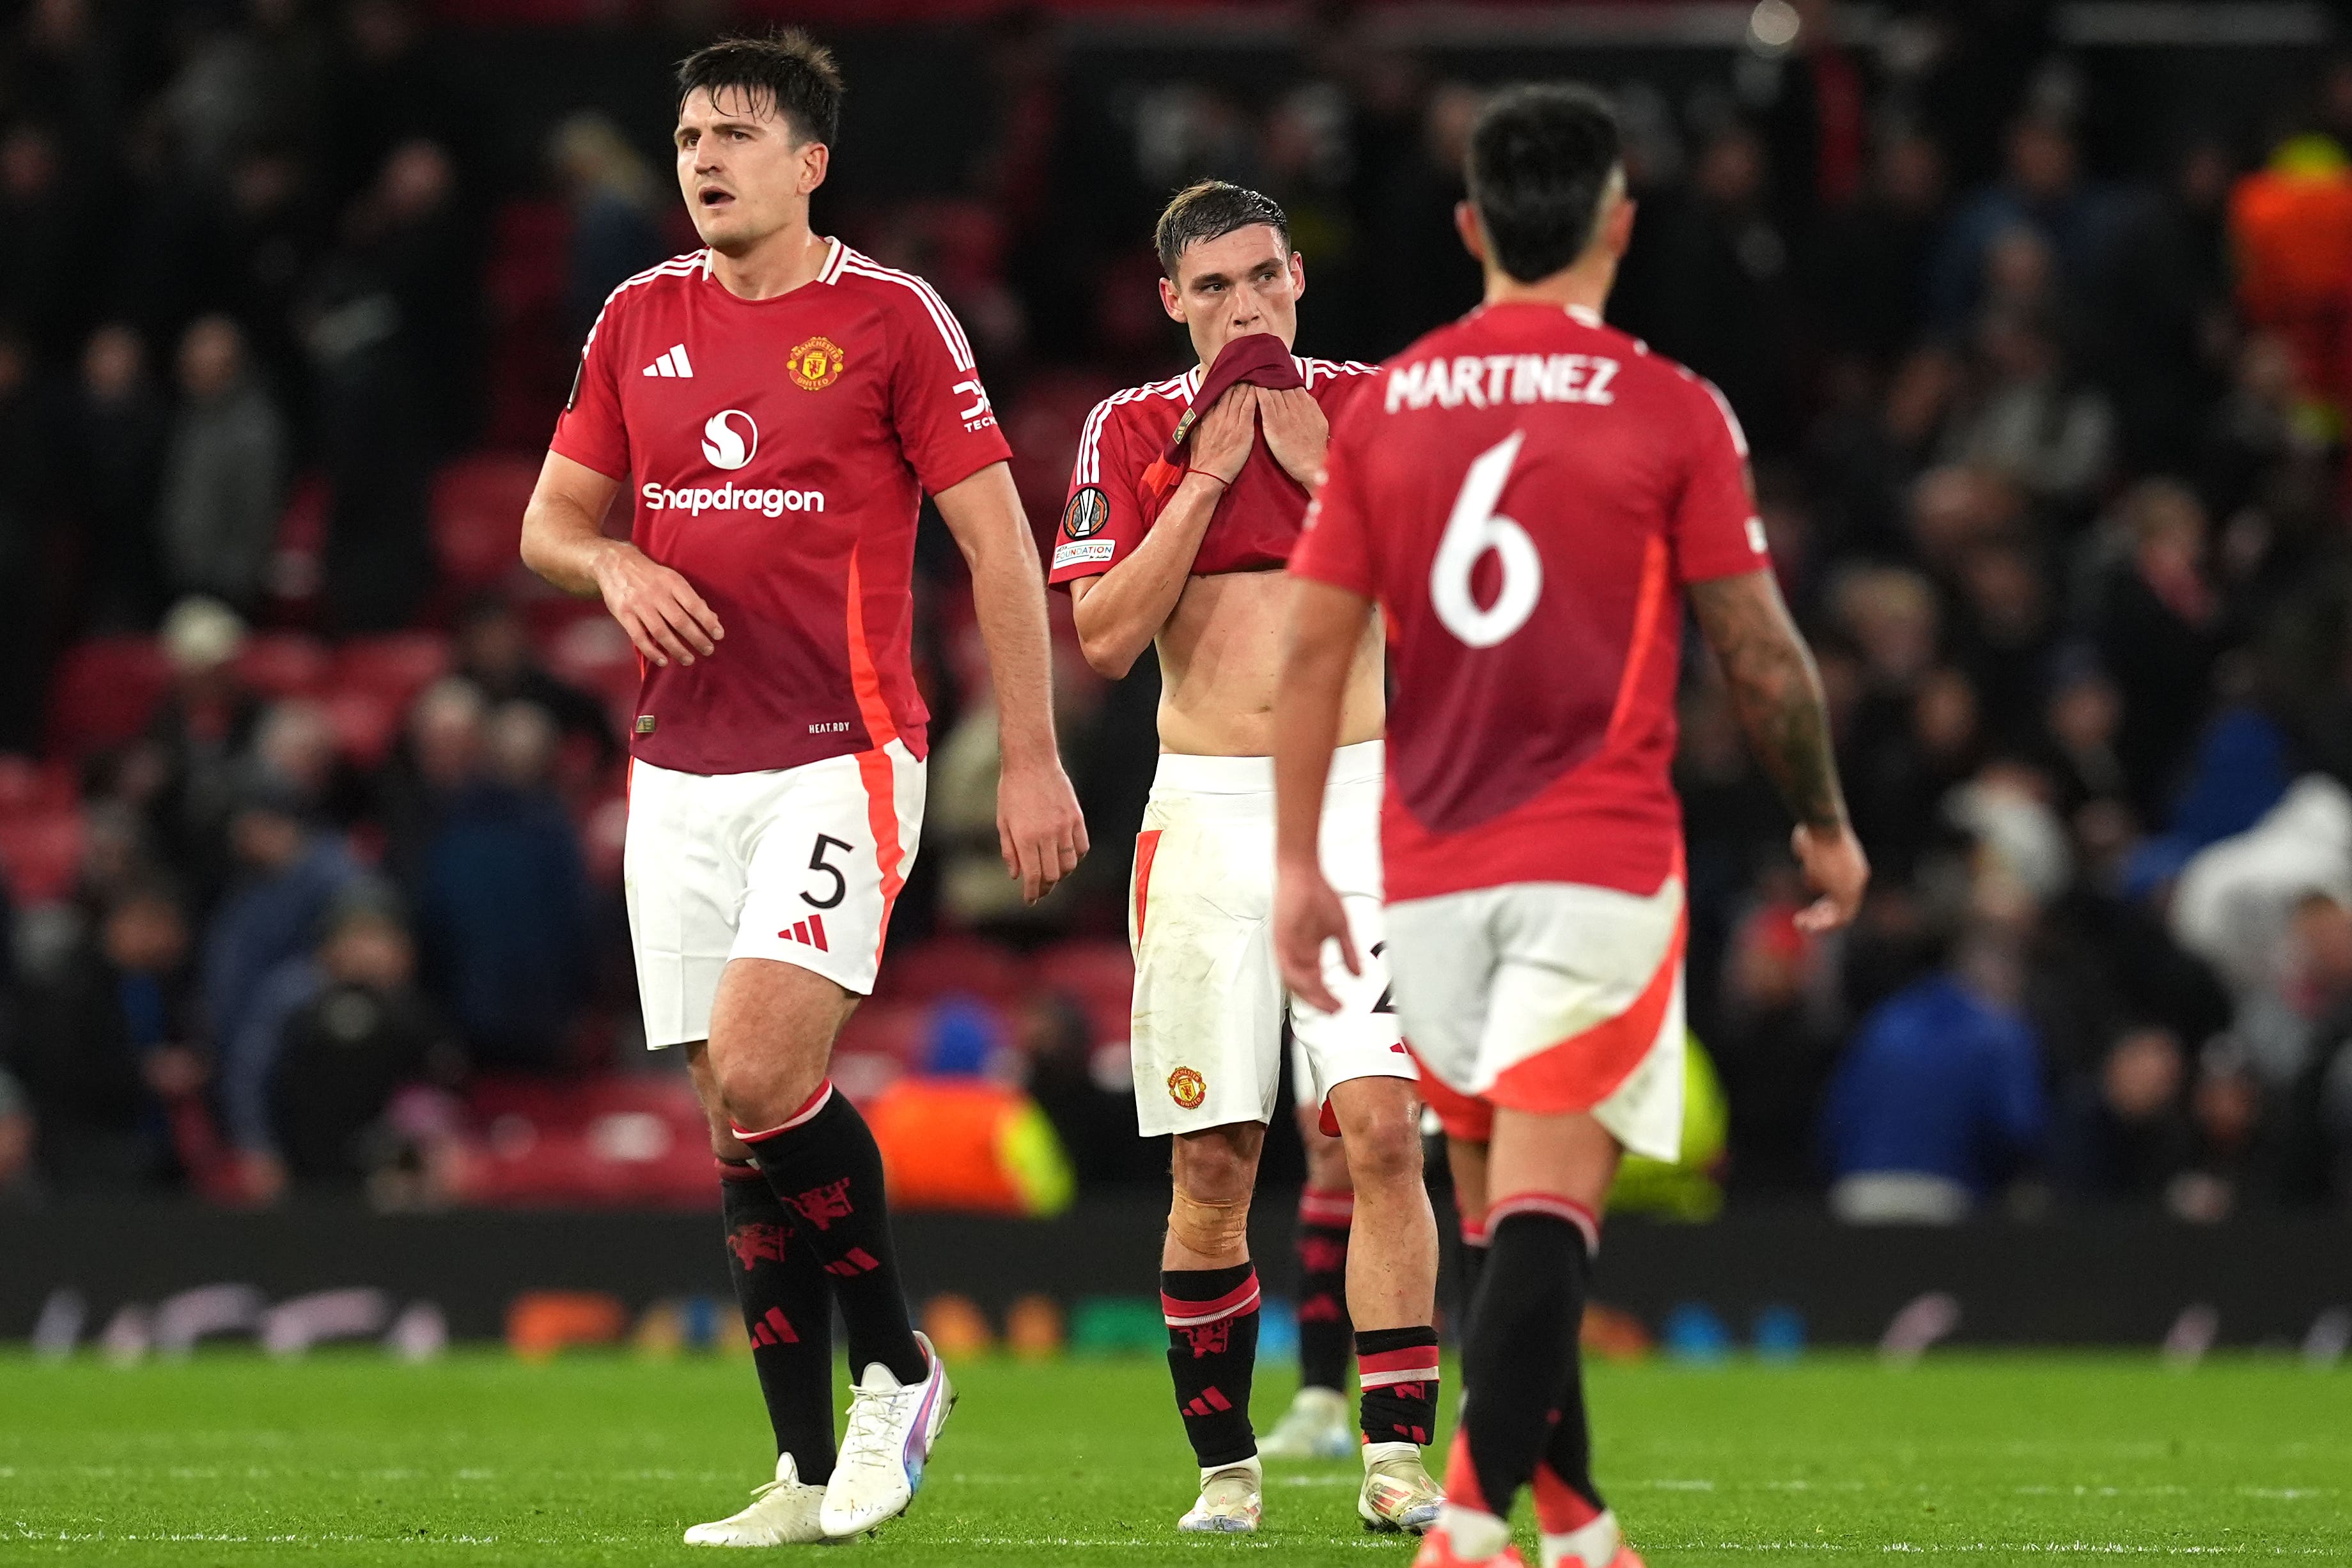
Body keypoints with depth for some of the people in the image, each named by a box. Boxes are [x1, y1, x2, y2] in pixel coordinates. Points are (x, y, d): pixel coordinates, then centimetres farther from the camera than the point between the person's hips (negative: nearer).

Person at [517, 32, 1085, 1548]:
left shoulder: (891, 317, -4)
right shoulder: (640, 320, 11)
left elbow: (999, 540, -3)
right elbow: (550, 520, 19)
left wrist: (1032, 758, -7)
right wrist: (616, 566, -5)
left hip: (840, 755, -5)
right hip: (681, 772, 5)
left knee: (763, 1078, -21)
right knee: (738, 1113, 4)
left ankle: (896, 1369, 0)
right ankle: (810, 1471, 9)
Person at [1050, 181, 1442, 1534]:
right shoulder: (1133, 431, 6)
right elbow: (1107, 638, -4)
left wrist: (1315, 467, -10)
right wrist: (1210, 472, -7)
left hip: (1359, 804, -1)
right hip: (1208, 812, 1)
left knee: (1382, 1125, -14)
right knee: (1213, 1167, 0)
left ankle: (1397, 1456, -13)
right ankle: (1225, 1464, 11)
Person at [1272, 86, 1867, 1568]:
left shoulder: (1382, 407, 5)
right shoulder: (1671, 412, -4)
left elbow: (1315, 647, 3)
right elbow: (1762, 652, -1)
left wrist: (1297, 863, 6)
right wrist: (1827, 825, 12)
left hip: (1432, 868, 4)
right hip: (1599, 861, -4)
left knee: (1509, 1207, 16)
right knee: (1547, 1202, -10)